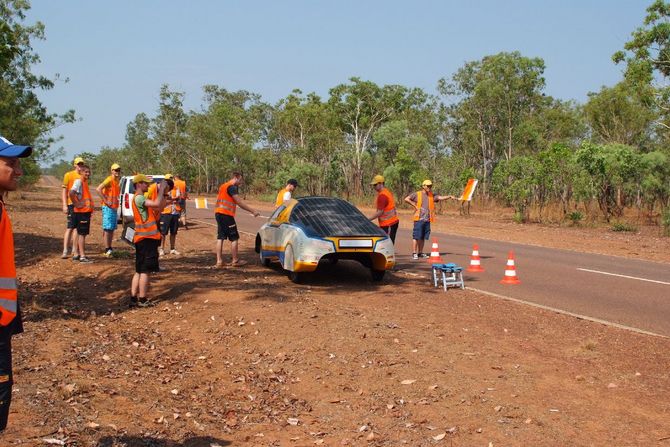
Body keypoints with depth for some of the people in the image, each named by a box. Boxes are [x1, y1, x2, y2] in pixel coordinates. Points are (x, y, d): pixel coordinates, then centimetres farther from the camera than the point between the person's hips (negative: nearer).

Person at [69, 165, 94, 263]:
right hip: (81, 212, -9)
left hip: (86, 211, 9)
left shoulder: (85, 182, 14)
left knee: (81, 233, 14)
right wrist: (76, 204, -22)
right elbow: (71, 193, -29)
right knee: (82, 234, -8)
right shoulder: (78, 182, -14)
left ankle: (77, 254, 21)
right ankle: (82, 256, -8)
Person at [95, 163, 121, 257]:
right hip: (108, 208, -9)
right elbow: (98, 189, -23)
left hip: (114, 208, 9)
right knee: (107, 228, -9)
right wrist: (105, 201, -21)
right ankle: (107, 249, -9)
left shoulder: (117, 181, 15)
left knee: (112, 229, 13)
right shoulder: (109, 180, -12)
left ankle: (109, 248, 20)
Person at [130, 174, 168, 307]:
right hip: (146, 238, -10)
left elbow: (158, 208, 15)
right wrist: (161, 189, -15)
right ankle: (142, 300, -1)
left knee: (139, 270, 12)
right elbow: (156, 204, -28)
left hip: (143, 238, 10)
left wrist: (162, 193, 8)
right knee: (145, 270, -4)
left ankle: (134, 298, 14)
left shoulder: (140, 198, 18)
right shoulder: (139, 198, -14)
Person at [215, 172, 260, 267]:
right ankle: (235, 260, 6)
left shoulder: (223, 186, 18)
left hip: (218, 213, 9)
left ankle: (219, 261, 7)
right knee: (234, 238, 1)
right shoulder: (232, 187, -11)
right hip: (226, 215, -9)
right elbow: (239, 202, -17)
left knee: (220, 237, 9)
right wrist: (253, 211, -16)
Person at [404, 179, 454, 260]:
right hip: (419, 219, -5)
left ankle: (420, 252, 19)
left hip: (427, 220, 5)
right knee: (416, 236, -5)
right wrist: (415, 205, -9)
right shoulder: (417, 194, -1)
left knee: (423, 237, 11)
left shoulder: (432, 195, 12)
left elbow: (441, 197, 0)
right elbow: (406, 199, -5)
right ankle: (414, 253, -2)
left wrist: (450, 196, -15)